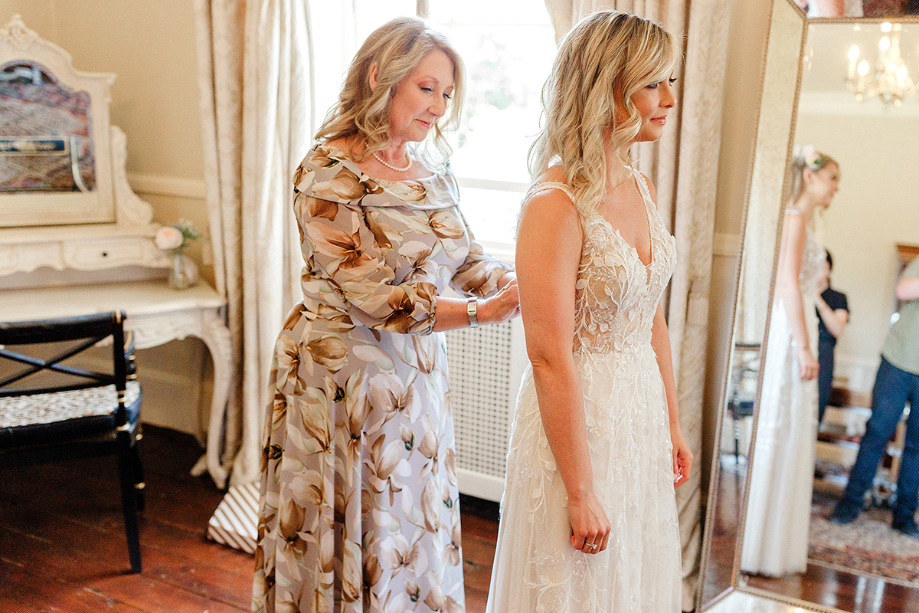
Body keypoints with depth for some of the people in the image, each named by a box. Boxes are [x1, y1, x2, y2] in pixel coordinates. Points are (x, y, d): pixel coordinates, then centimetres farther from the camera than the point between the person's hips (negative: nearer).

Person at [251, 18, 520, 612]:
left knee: (415, 529, 17)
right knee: (349, 533, 9)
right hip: (343, 377, -6)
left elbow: (466, 257, 7)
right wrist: (478, 312, -27)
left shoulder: (433, 167, 6)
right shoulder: (328, 173, -16)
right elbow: (370, 295, -22)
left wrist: (512, 280, -14)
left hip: (418, 373, 7)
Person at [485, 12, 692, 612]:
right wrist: (580, 493, -20)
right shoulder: (556, 206, -22)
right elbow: (551, 360, -23)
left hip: (642, 415, 8)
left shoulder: (641, 188, 3)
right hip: (576, 420, -8)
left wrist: (672, 423, 15)